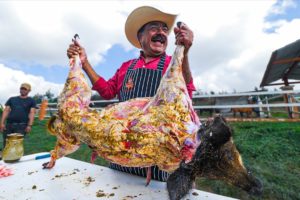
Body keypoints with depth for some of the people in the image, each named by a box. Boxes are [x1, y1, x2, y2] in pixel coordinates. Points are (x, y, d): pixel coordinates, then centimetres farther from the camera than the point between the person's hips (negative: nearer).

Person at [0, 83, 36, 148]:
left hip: (21, 125, -4)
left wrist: (29, 125, -12)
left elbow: (32, 113, -2)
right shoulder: (12, 99, 17)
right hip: (9, 124, 4)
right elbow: (6, 111, 12)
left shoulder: (31, 101, 7)